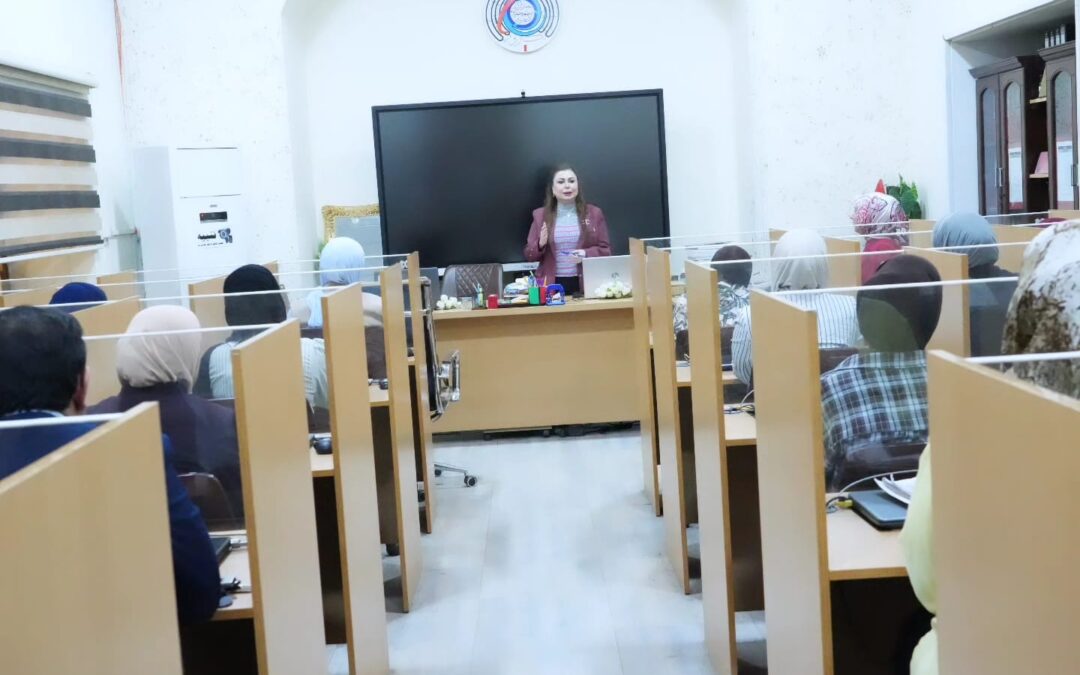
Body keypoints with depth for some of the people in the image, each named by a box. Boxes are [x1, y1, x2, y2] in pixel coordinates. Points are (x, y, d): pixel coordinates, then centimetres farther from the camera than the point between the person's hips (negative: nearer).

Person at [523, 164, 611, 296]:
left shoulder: (594, 213, 7)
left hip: (585, 284, 0)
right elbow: (529, 255, 10)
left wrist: (586, 255, -12)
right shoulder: (540, 215, 7)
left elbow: (606, 250, 7)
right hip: (551, 285, 0)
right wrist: (540, 245, -11)